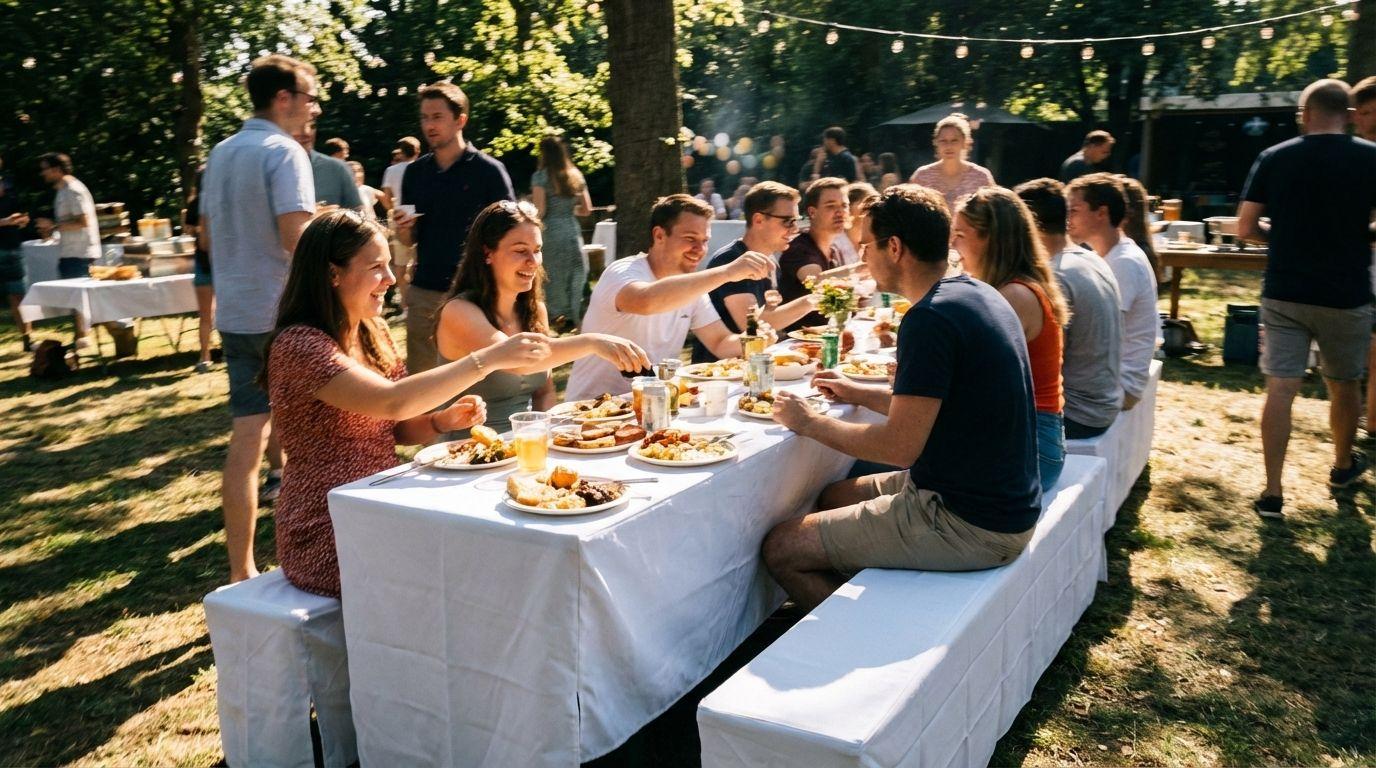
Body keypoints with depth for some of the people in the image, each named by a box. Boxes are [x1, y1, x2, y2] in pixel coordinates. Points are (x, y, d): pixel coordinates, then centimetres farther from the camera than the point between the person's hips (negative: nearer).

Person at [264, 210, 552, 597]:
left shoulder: (375, 333, 8)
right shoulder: (298, 344, -18)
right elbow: (391, 401, -32)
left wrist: (445, 420, -7)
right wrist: (489, 358, -32)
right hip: (327, 540, -7)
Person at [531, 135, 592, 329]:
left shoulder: (541, 176, -5)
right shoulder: (576, 175, 11)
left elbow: (539, 211, -12)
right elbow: (586, 209, 11)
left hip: (551, 233, -5)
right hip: (573, 231, 5)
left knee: (554, 277, 3)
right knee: (576, 278, 10)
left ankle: (557, 317, 3)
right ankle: (573, 318, 13)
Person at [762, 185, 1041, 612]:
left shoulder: (930, 319, -22)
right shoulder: (978, 295, 9)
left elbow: (899, 446, -23)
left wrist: (810, 423, -9)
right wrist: (859, 394, 21)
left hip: (969, 526, -10)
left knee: (781, 549, -7)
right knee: (833, 497, 25)